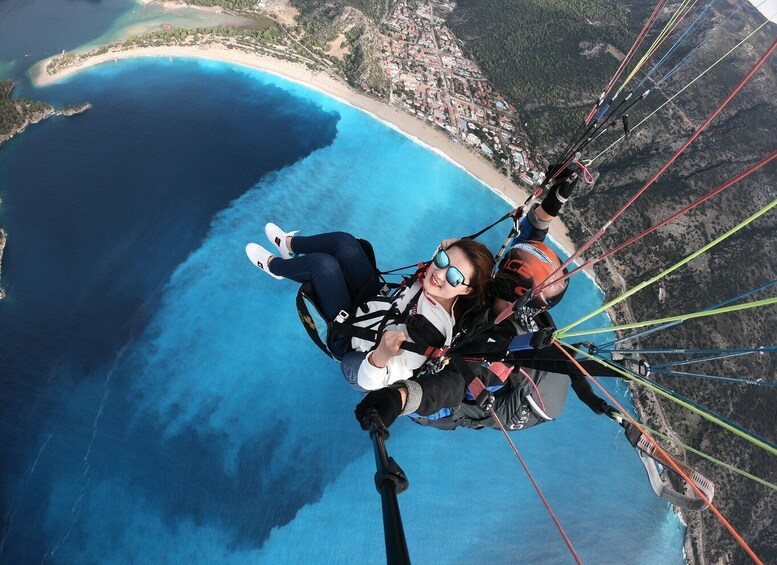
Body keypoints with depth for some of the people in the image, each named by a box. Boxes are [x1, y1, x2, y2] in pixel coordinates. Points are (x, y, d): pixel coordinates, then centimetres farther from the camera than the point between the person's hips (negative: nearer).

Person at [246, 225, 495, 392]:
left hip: (350, 340, -6)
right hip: (374, 300, 6)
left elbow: (369, 382, -40)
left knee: (322, 263, -15)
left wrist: (382, 355, -58)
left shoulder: (429, 335, -38)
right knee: (344, 241, -2)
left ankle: (273, 265, 23)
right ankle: (288, 244, 32)